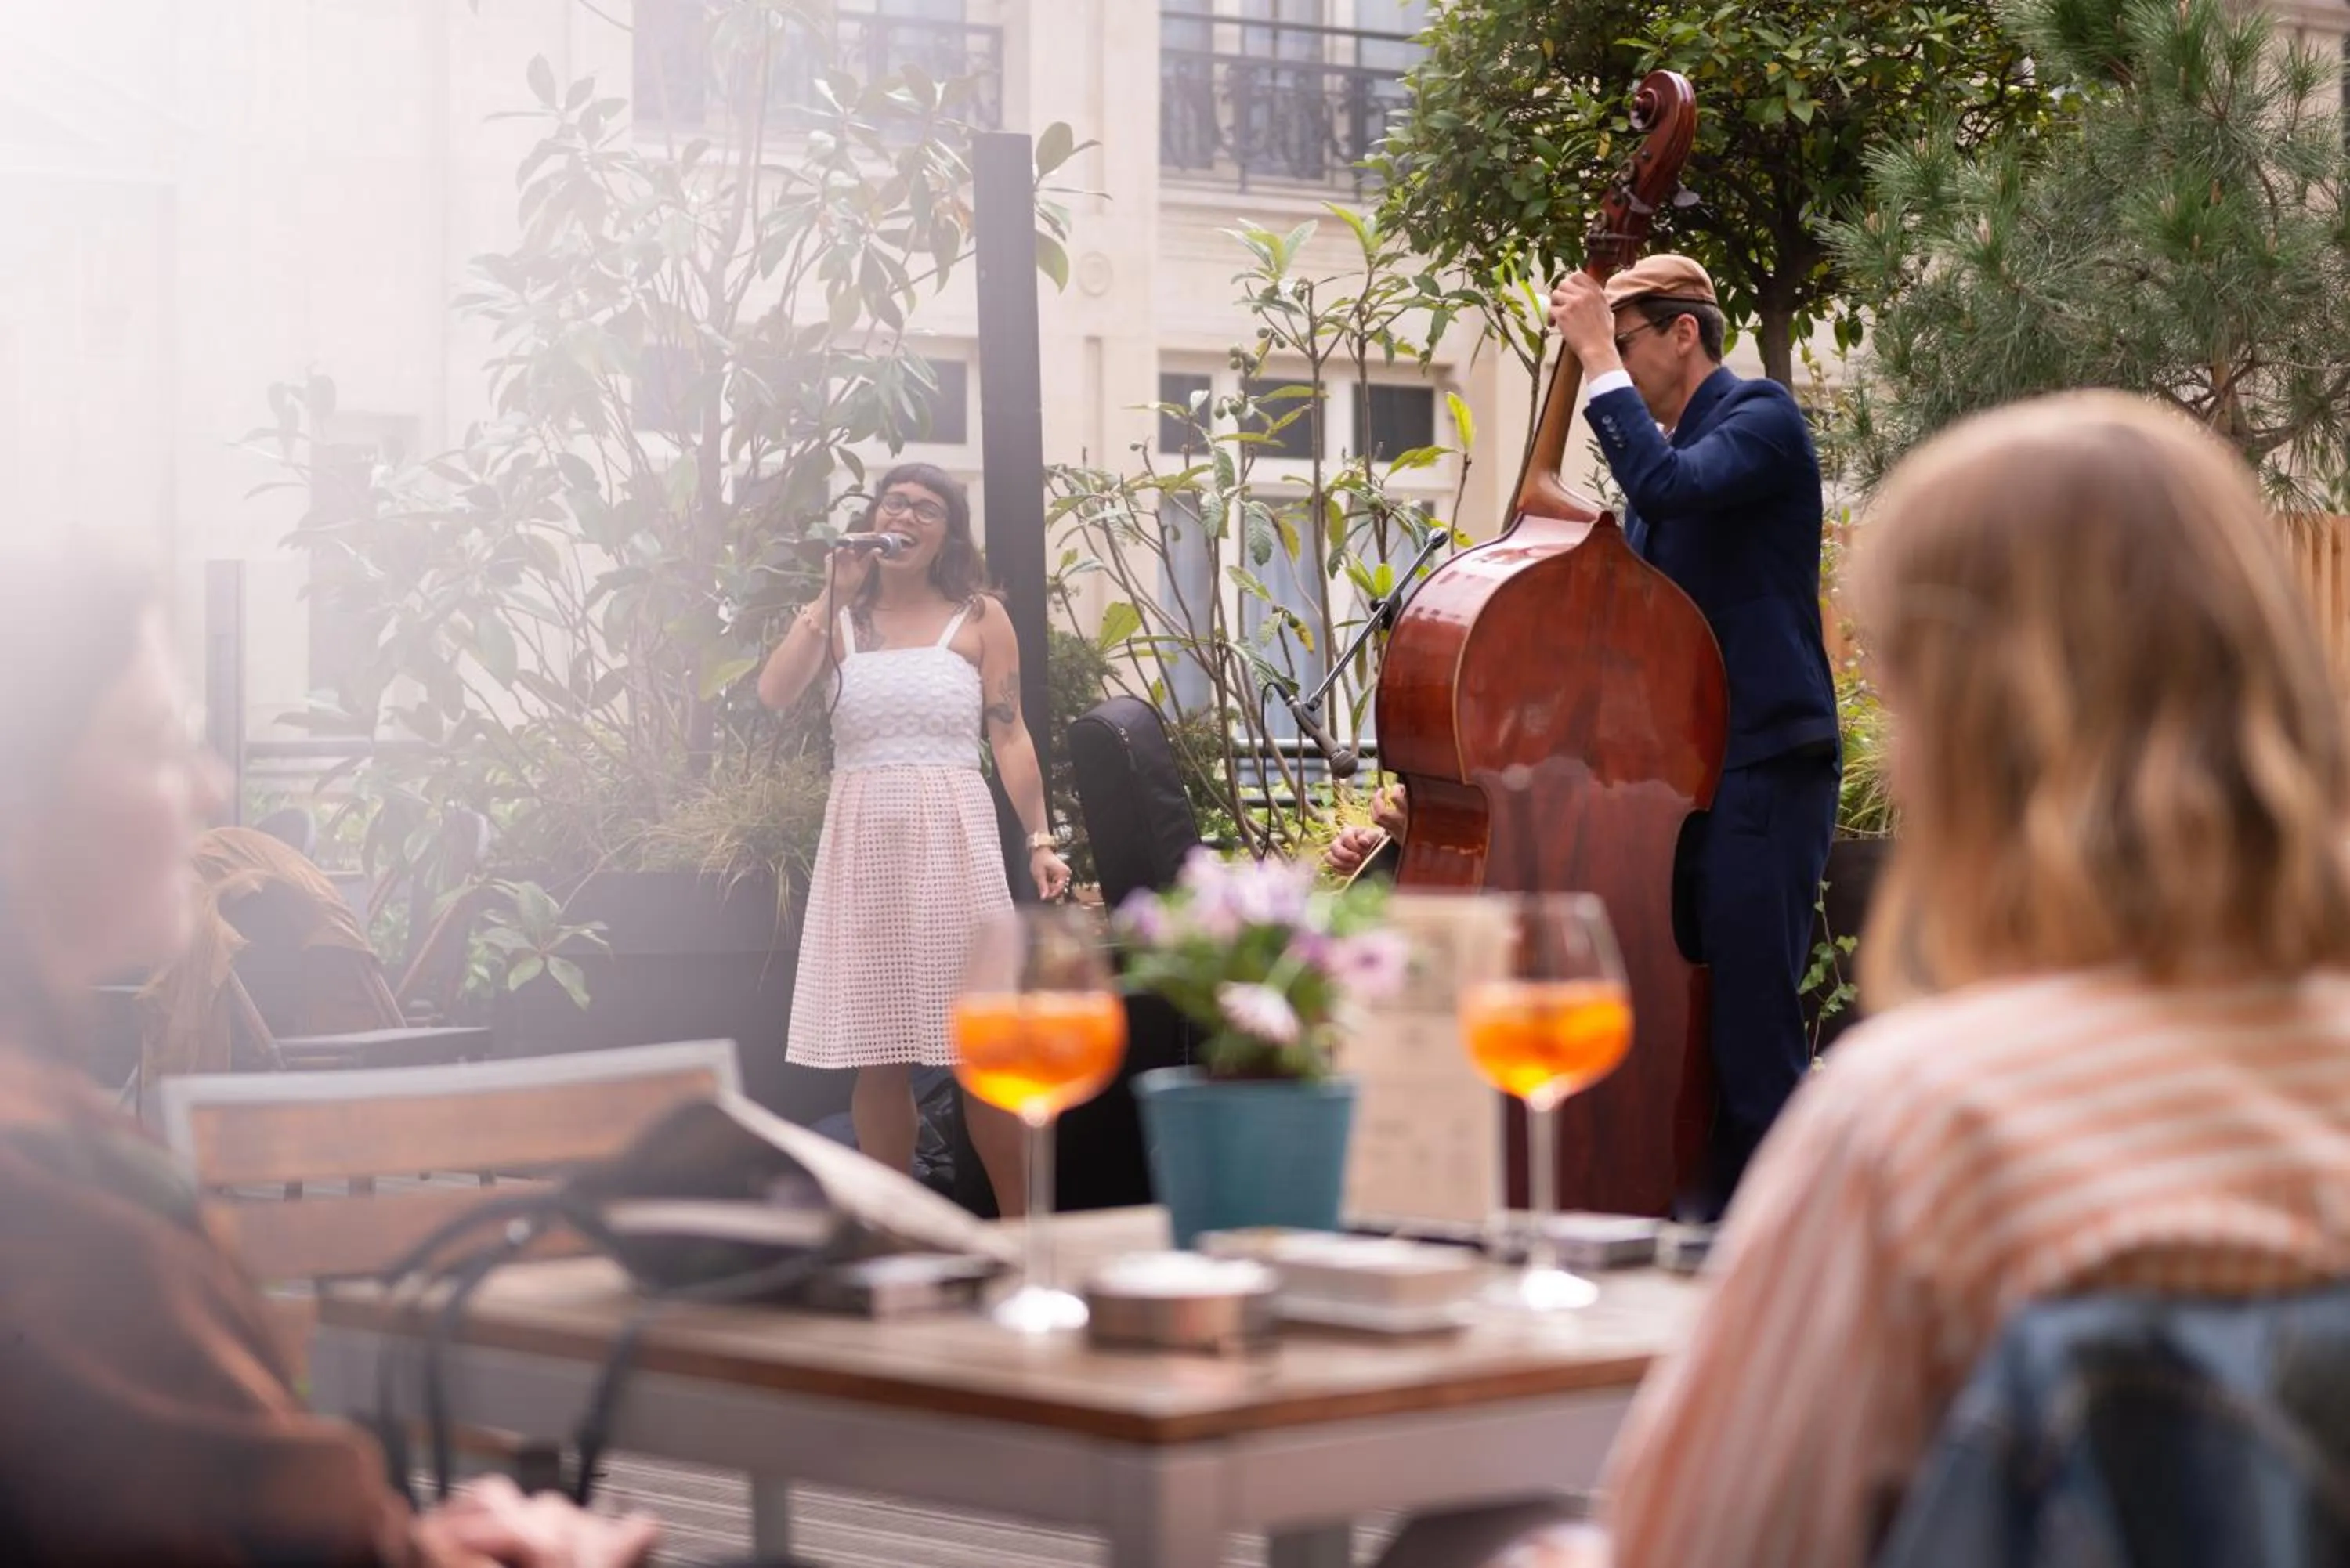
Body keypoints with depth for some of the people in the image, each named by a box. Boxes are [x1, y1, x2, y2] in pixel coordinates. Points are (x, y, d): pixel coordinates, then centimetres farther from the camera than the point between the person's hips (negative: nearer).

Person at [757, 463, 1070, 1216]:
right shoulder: (835, 617, 9)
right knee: (876, 1054, 2)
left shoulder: (979, 618, 6)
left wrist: (1040, 839, -5)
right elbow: (774, 693, -8)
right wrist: (834, 599, -8)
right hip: (861, 840, 2)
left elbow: (1010, 736, 3)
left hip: (952, 836, -2)